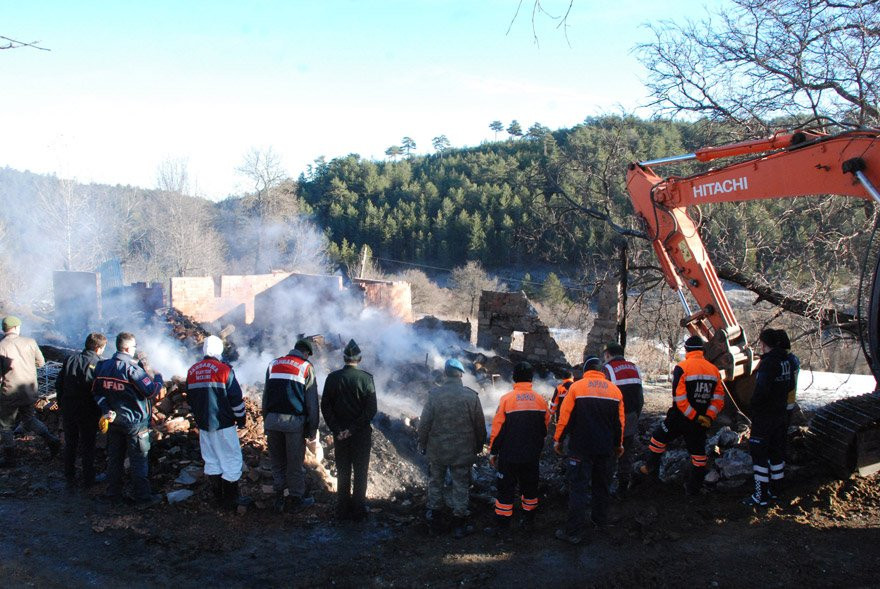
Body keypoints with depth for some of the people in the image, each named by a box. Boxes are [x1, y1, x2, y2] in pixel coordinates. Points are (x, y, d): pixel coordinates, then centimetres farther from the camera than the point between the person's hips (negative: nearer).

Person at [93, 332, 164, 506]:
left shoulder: (103, 366, 1)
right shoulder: (132, 368, -22)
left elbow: (97, 392, 6)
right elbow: (151, 391, -21)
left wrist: (106, 410, 0)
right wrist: (158, 379, -3)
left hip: (114, 421, 7)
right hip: (135, 422, -7)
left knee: (114, 458, 17)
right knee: (139, 460, 3)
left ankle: (112, 493, 27)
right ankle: (143, 497, 9)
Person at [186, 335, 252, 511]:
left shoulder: (192, 371, 7)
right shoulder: (224, 369, -13)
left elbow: (190, 399, 17)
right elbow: (236, 398, -12)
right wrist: (241, 418, 2)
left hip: (203, 424, 6)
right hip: (223, 424, -6)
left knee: (211, 461, 14)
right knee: (232, 460, 2)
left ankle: (219, 497, 20)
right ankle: (231, 498, 3)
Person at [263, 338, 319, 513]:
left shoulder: (274, 364, 13)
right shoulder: (306, 367, 0)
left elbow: (265, 396, 13)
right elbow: (312, 402, -2)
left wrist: (266, 421, 16)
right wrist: (312, 428, 2)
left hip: (272, 420, 4)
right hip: (294, 420, -4)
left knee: (277, 462, 14)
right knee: (295, 463, 6)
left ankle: (279, 499, 19)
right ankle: (295, 500, 15)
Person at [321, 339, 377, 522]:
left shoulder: (332, 377, -3)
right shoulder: (366, 378, -11)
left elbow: (325, 407, -4)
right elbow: (371, 409, -14)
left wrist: (337, 429, -4)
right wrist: (354, 428, -10)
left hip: (340, 433, 2)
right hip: (362, 434, -2)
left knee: (343, 473, 14)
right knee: (360, 473, 9)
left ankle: (343, 510, 19)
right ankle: (358, 511, 12)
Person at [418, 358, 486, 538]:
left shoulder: (434, 395, -12)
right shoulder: (471, 396, -10)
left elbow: (424, 424, -7)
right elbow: (480, 426, -3)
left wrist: (422, 444, 8)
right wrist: (479, 447, 13)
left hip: (437, 451, 0)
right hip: (463, 451, 0)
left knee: (435, 483, 19)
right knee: (460, 486, 11)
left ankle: (434, 517, 32)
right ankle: (460, 525, 18)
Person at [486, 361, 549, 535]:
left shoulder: (507, 399, -12)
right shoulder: (540, 400, -1)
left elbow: (497, 428, -10)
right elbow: (545, 426, 9)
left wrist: (493, 452, -1)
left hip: (509, 455, -3)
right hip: (532, 455, 3)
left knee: (506, 488, 5)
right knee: (530, 487, 16)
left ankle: (502, 523, 8)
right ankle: (529, 521, 24)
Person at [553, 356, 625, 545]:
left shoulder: (576, 387, -7)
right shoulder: (615, 389, 4)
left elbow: (565, 416, -8)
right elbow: (620, 421, 11)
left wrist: (558, 439, 2)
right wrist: (618, 443, 23)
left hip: (580, 446, -4)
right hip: (606, 448, 4)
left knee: (578, 488, -3)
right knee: (602, 486, 21)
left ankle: (574, 531, -4)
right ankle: (600, 520, 35)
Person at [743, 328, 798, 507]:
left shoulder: (769, 362, -21)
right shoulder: (788, 360, 3)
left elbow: (762, 389, -27)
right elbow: (791, 386, 12)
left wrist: (754, 405, -12)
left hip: (765, 416, -8)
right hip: (781, 414, 8)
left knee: (759, 454, 0)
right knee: (777, 452, 17)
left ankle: (761, 496, 2)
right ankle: (775, 490, 28)